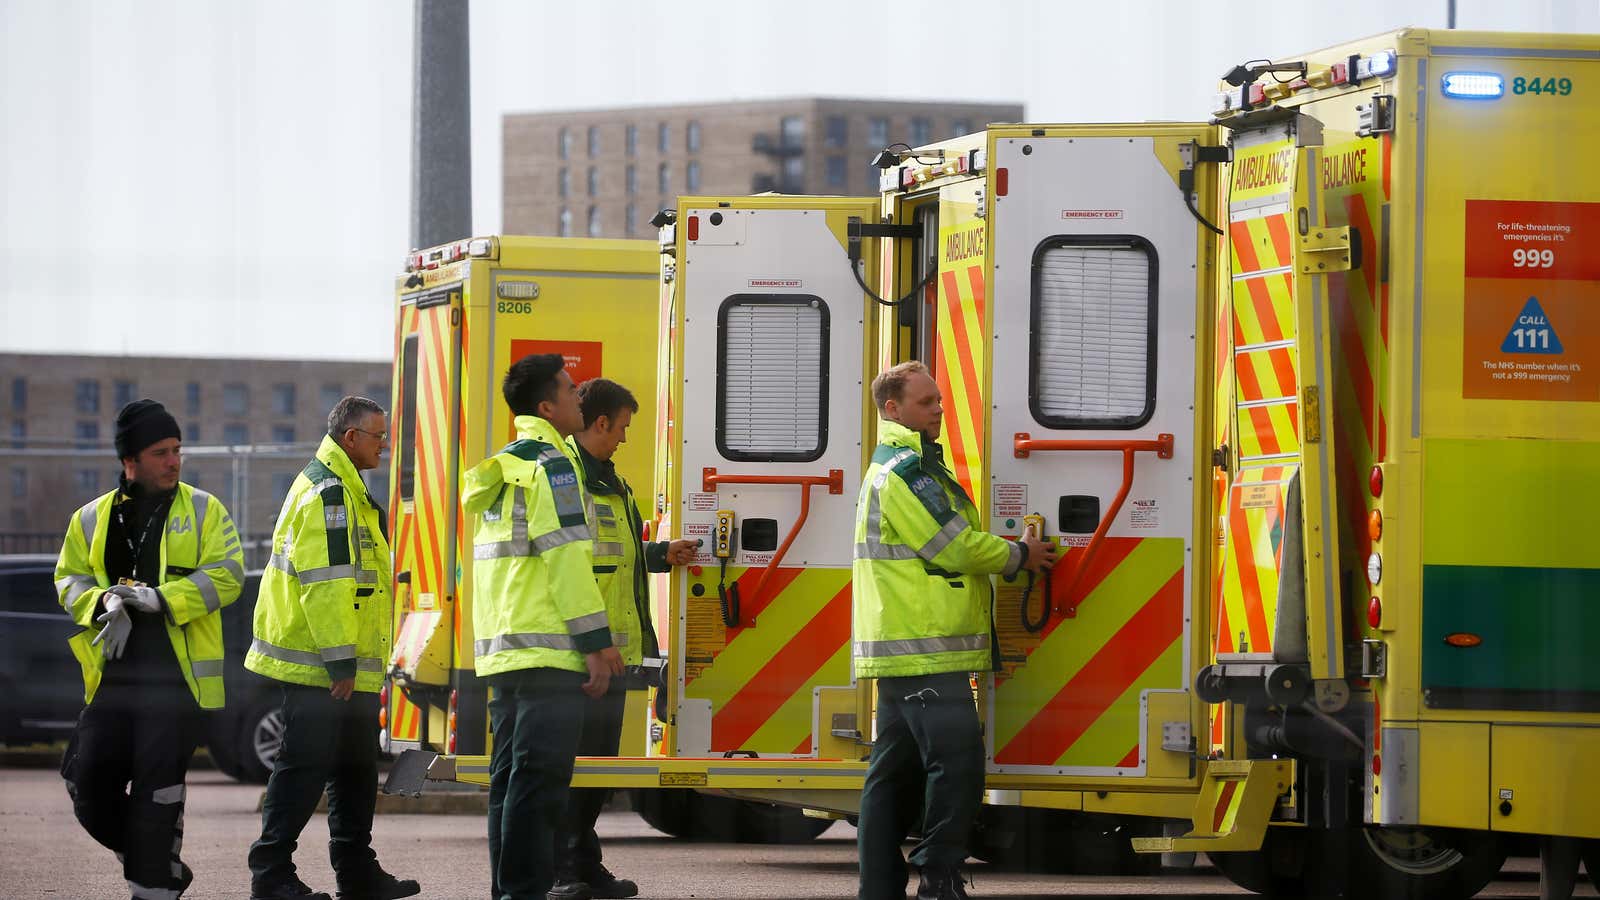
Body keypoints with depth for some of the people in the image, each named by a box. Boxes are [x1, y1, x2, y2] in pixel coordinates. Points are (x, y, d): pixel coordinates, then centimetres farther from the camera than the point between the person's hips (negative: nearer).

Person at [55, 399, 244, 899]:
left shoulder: (203, 511, 3)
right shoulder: (93, 519, 12)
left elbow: (226, 576, -5)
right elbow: (69, 580, 11)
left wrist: (160, 599, -17)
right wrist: (106, 601, -11)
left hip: (177, 674, -4)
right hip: (113, 675, 4)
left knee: (157, 786, -8)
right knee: (88, 783, 1)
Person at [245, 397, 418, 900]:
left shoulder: (344, 491, 19)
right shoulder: (327, 494, -16)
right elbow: (324, 584, -22)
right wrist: (340, 662, -23)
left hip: (350, 670, 11)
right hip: (318, 666, -11)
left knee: (356, 769, 14)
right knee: (305, 765, -7)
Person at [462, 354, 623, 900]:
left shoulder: (498, 470, 19)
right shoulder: (553, 466, -9)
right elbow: (567, 559, -16)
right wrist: (597, 643, -15)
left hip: (500, 650, 9)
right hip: (549, 651, -9)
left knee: (510, 780, 12)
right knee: (539, 779, -10)